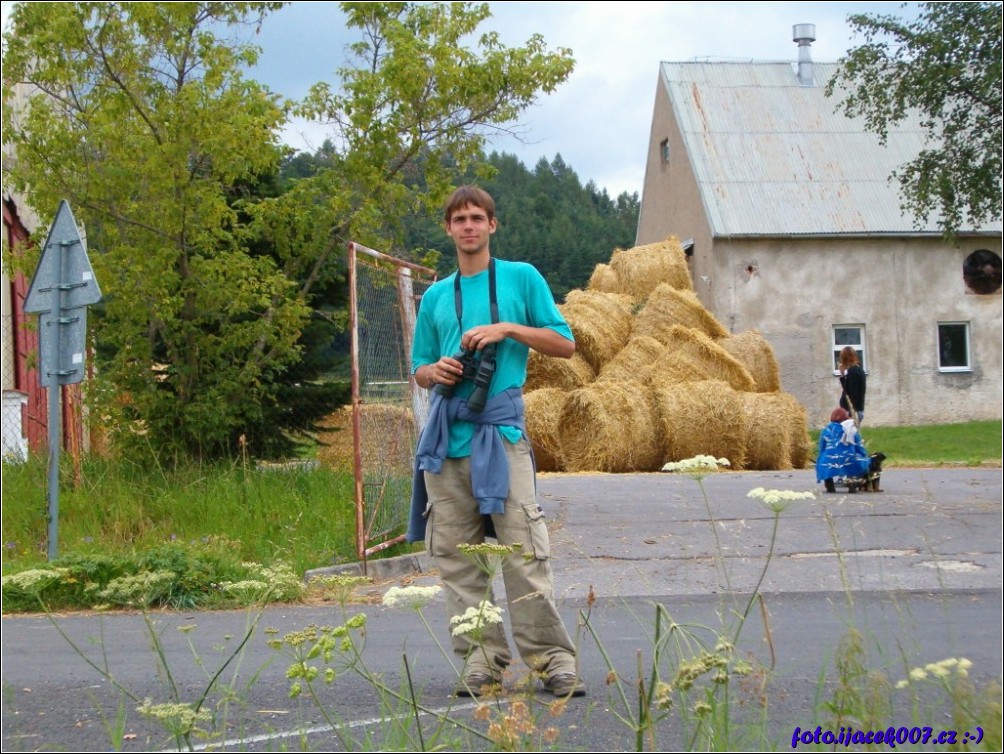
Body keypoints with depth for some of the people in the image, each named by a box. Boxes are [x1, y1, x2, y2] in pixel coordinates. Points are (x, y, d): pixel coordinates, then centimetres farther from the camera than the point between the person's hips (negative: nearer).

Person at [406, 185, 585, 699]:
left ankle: (553, 659, -5)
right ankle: (480, 661, 8)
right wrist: (437, 371, -3)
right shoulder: (435, 297, 18)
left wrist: (507, 329, -7)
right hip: (445, 440, 4)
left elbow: (564, 344, 6)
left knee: (524, 553, -10)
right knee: (458, 560, 2)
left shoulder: (522, 278, 8)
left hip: (501, 431, -4)